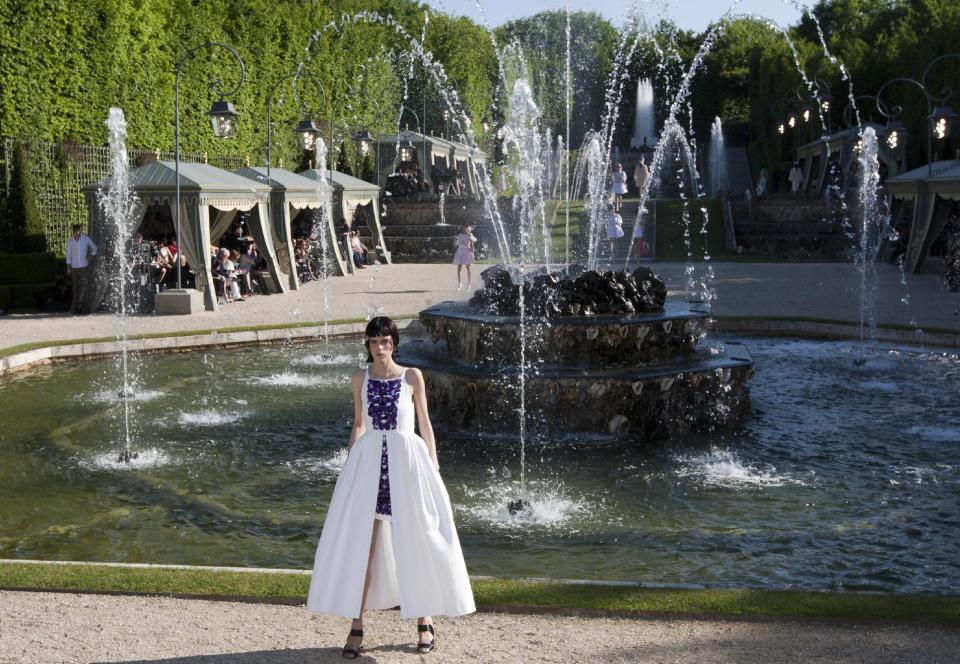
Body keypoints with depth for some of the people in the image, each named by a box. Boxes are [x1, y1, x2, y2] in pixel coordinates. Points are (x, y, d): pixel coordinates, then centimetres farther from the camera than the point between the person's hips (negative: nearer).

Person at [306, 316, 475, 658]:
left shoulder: (412, 377, 0)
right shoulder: (360, 378, 6)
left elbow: (424, 423, 5)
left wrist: (433, 465, 1)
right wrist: (349, 466, 11)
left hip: (406, 461, -1)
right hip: (368, 462, 2)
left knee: (415, 543, 5)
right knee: (360, 543, -1)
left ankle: (424, 621, 19)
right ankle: (357, 626, 6)